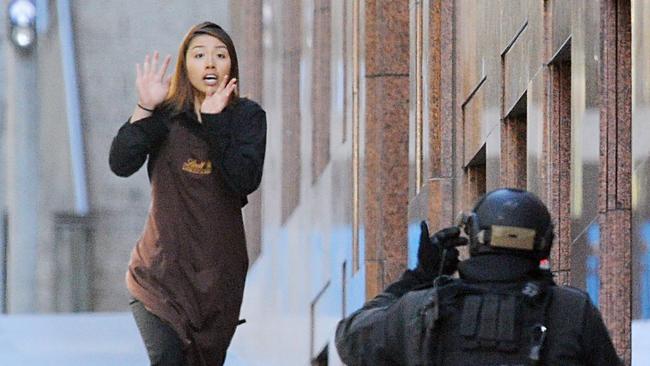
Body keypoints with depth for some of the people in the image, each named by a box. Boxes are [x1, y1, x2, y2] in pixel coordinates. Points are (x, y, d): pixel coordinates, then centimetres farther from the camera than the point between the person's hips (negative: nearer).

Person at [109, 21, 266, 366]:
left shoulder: (247, 116, 0)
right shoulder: (164, 114, 1)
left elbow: (246, 180, -15)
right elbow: (121, 164, -13)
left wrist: (214, 123, -21)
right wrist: (144, 109, -22)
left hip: (219, 272, 1)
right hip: (162, 268, -1)